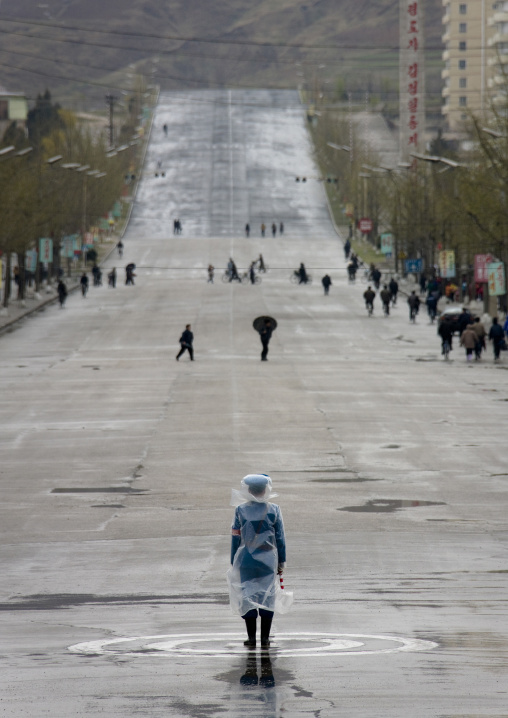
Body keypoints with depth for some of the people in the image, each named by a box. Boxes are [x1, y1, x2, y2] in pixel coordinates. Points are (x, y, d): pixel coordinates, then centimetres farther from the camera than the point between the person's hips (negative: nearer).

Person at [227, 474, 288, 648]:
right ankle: (265, 638, 6)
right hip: (268, 560, 0)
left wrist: (233, 562, 9)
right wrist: (282, 562, 10)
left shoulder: (241, 510, -4)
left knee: (247, 597, 6)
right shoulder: (274, 510, -4)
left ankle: (251, 638, 6)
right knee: (267, 598, 6)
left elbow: (235, 538, 1)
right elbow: (280, 538, 1)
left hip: (245, 561, 0)